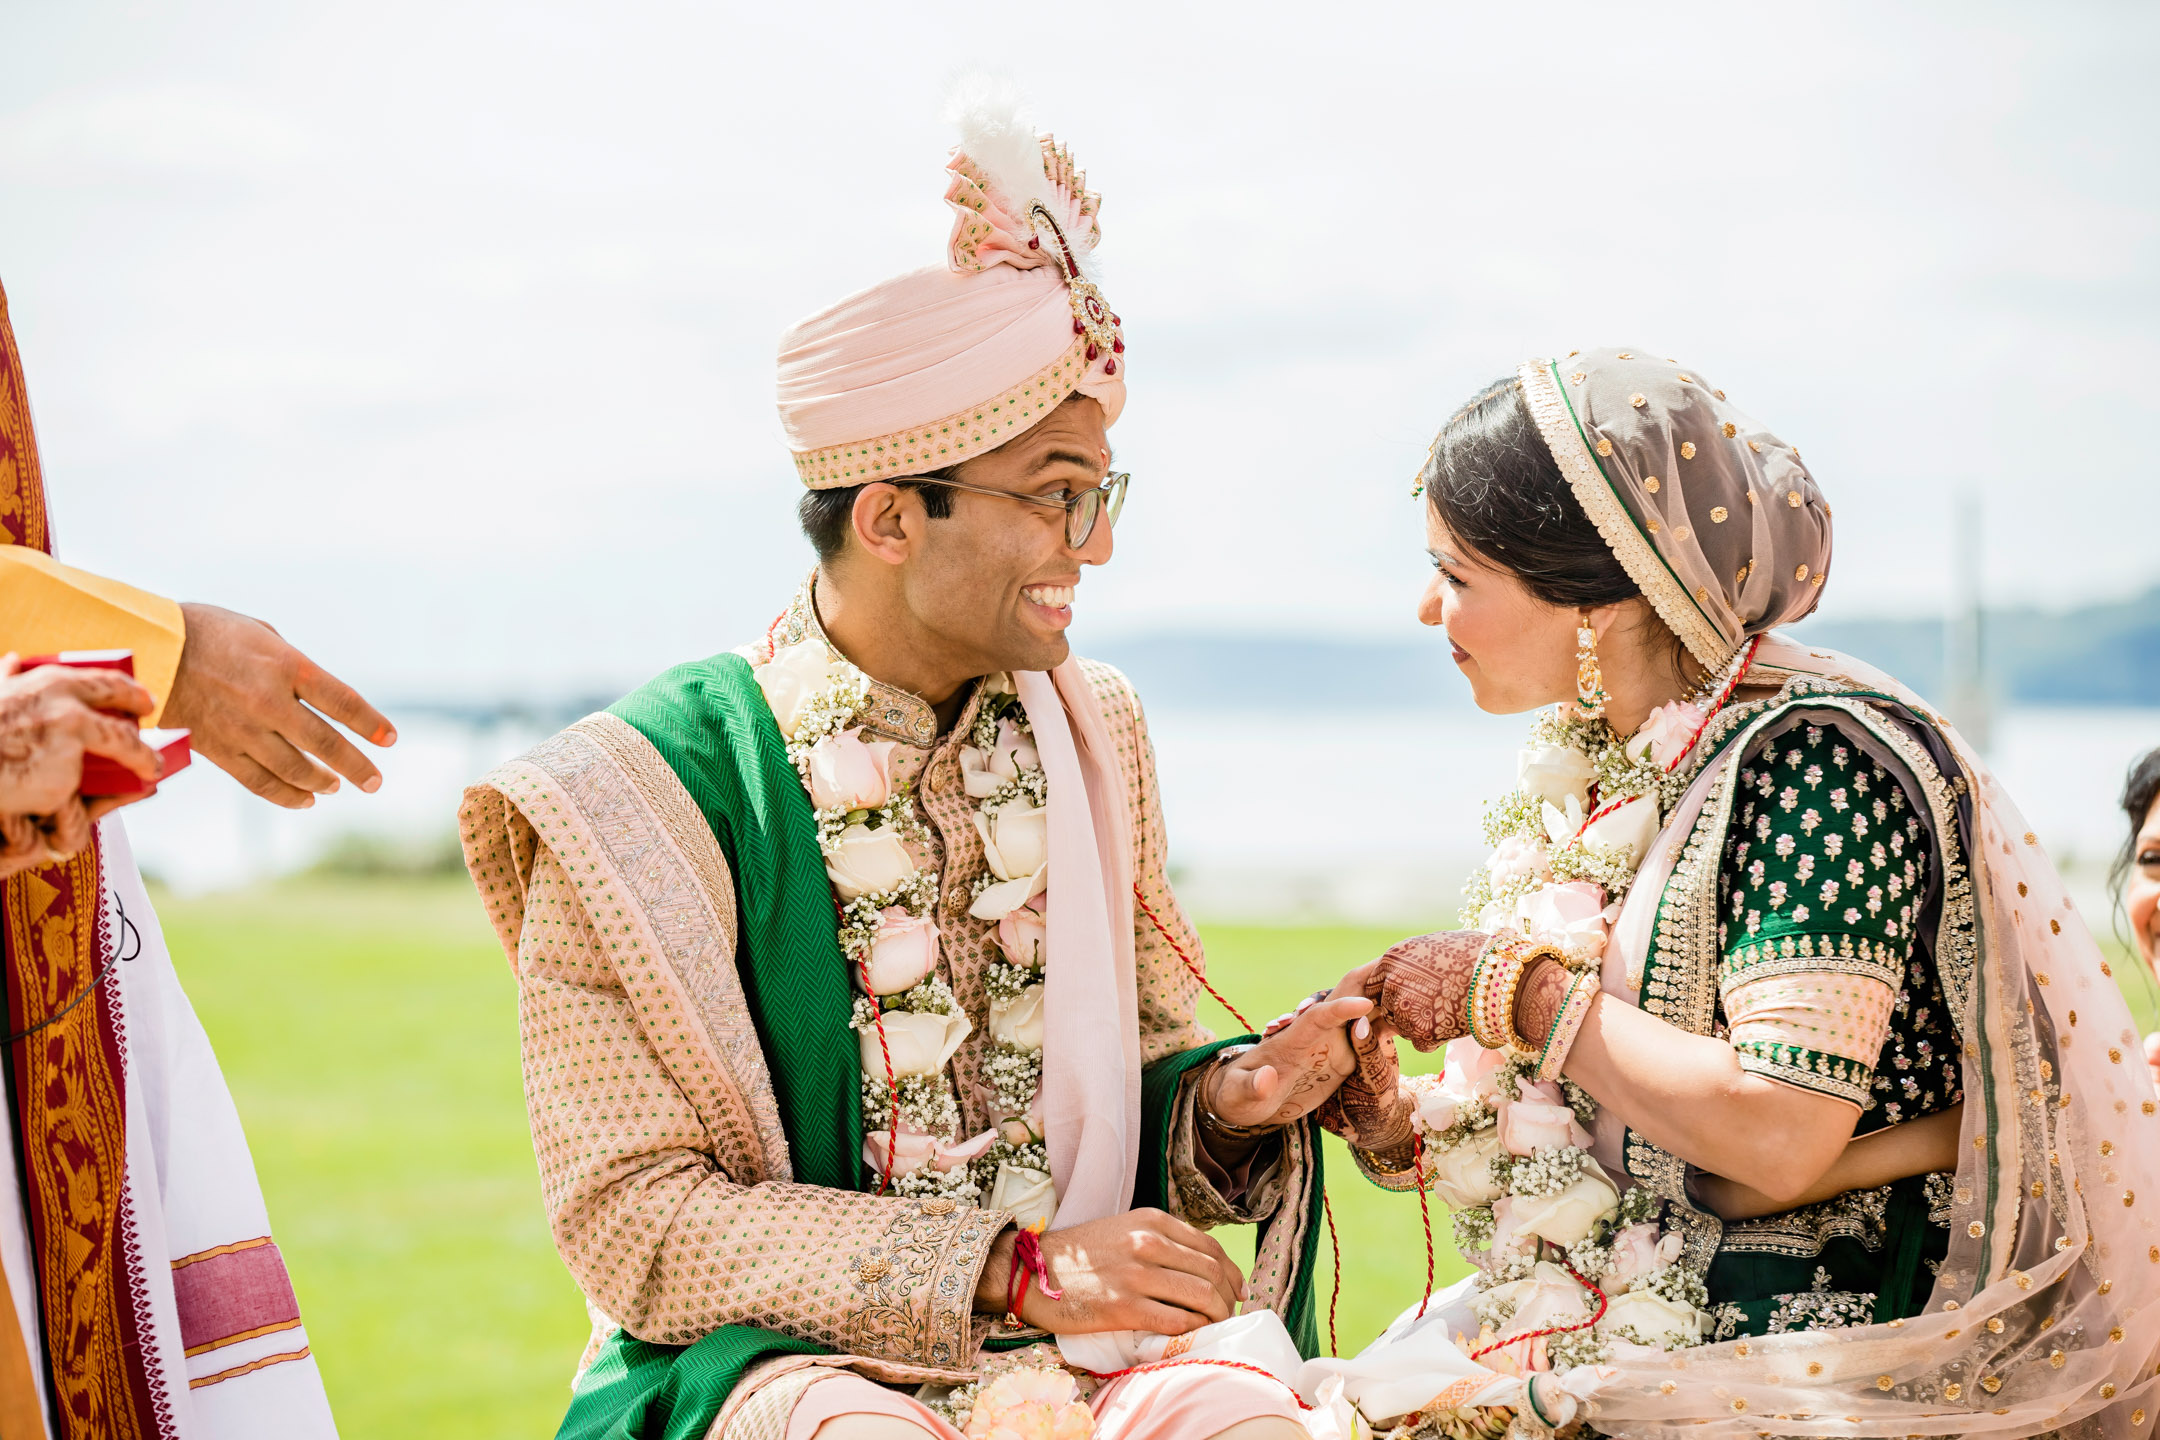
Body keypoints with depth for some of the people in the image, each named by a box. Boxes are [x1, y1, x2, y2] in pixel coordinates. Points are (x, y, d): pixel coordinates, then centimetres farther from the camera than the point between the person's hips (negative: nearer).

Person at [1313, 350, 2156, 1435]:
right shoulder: (1583, 770, 10)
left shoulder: (1816, 758, -14)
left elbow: (1777, 1136, -22)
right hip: (1632, 1330, 7)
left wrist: (1514, 990, -14)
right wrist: (1395, 1125, -2)